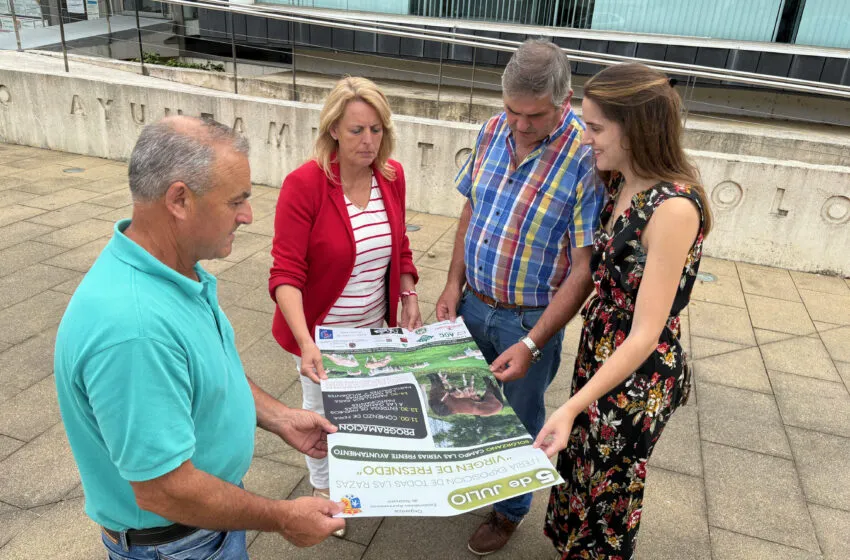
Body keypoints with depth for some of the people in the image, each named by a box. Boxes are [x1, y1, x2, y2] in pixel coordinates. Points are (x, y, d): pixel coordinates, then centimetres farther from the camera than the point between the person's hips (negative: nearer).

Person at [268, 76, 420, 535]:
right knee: (323, 410, 17)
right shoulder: (304, 183, -24)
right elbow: (285, 273, -25)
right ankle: (322, 486, 45)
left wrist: (409, 298, -4)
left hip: (375, 325, 5)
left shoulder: (392, 175, -7)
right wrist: (306, 342, -36)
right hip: (322, 329, -5)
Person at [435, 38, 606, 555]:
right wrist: (455, 283, 1)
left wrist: (531, 344, -24)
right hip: (473, 304, 5)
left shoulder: (588, 157, -23)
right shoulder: (494, 131, -5)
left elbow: (584, 269, -21)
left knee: (520, 420, 17)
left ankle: (511, 508, 44)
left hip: (531, 319, -5)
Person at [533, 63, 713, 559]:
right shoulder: (621, 181, -2)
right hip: (598, 352, 8)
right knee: (581, 471, 27)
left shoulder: (673, 208, -28)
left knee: (607, 494, 17)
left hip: (638, 377, -7)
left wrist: (572, 408, -30)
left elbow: (645, 335, -28)